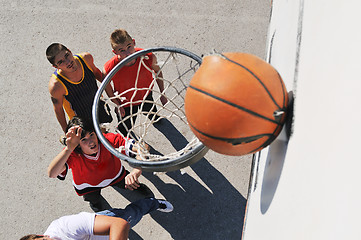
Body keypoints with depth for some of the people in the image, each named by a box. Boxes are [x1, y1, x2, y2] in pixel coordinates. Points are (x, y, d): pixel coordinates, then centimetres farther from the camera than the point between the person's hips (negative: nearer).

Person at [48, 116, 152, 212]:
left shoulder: (109, 139, -37)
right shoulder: (72, 153, -36)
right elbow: (52, 173, -52)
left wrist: (135, 172, -62)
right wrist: (69, 149, -63)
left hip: (115, 175, 1)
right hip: (88, 186, 0)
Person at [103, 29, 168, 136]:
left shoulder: (148, 57, -35)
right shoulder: (109, 69, -40)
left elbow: (157, 71, -10)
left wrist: (162, 94, -1)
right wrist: (117, 104, -9)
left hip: (146, 97, 3)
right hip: (126, 105, -2)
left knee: (154, 118, 37)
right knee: (125, 132, 24)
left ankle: (156, 120, 76)